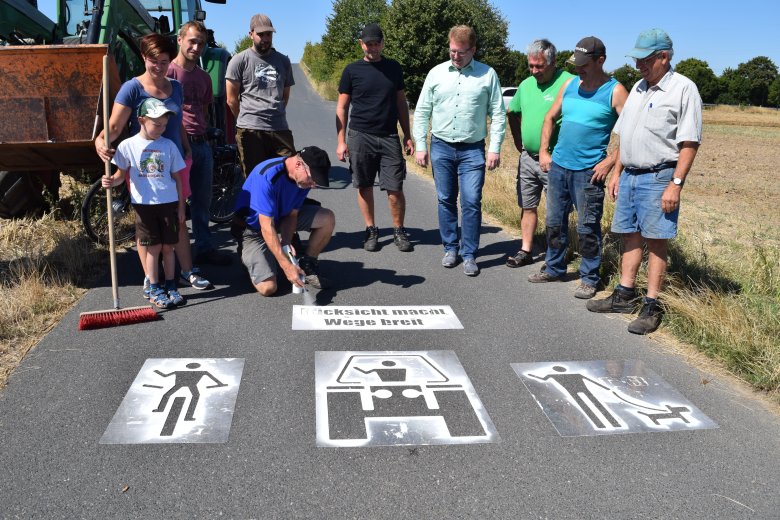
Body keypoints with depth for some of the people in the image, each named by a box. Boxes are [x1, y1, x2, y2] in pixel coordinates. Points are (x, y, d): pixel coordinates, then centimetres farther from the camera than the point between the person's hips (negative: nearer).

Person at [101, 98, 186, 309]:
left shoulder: (168, 146, 3)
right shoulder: (128, 145, -1)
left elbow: (176, 177, 7)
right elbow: (121, 175, 5)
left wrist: (181, 206, 6)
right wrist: (111, 181, -18)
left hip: (169, 203, 1)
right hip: (144, 204, -1)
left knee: (168, 246, 7)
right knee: (153, 247, 2)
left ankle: (170, 286, 19)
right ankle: (154, 289, 12)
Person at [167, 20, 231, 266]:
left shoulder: (204, 77, 16)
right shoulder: (168, 71, -6)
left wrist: (202, 134, 14)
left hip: (202, 144, 7)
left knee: (202, 200, 13)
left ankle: (204, 248, 23)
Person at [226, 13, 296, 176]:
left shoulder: (283, 61, 16)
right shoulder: (240, 60, 2)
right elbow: (231, 99, 3)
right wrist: (247, 120, 11)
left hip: (280, 129, 4)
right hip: (250, 131, -3)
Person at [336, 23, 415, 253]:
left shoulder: (394, 68, 9)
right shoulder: (352, 70, 3)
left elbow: (401, 103, 14)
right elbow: (342, 107, 4)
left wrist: (407, 135, 9)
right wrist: (341, 141, -3)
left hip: (389, 137, 1)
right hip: (360, 137, -1)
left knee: (395, 189, -2)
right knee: (364, 186, 6)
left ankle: (399, 230, 14)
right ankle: (371, 230, 19)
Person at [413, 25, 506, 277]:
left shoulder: (487, 74, 0)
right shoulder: (436, 73, 4)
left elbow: (498, 114, 1)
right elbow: (422, 112, 7)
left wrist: (495, 149, -6)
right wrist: (420, 146, 2)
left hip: (472, 150, -2)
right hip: (441, 147, 2)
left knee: (471, 202, -4)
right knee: (446, 201, 9)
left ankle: (469, 254, 8)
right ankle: (450, 248, 23)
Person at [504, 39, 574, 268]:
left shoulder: (568, 83, -14)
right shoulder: (526, 84, 8)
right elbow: (512, 113, 23)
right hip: (527, 157, 6)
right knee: (528, 207, 13)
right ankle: (526, 251, 23)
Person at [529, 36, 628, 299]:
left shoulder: (615, 91, -7)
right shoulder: (570, 85, 10)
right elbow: (550, 117, 18)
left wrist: (611, 161, -14)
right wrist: (543, 152, 10)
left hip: (588, 171, -6)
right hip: (558, 165, 6)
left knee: (587, 229, 1)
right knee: (555, 223, 14)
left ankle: (589, 278, 14)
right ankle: (554, 268, 29)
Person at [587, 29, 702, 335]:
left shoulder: (683, 89, -8)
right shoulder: (638, 88, 15)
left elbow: (689, 143, -12)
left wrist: (676, 184, -18)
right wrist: (616, 172, 16)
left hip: (658, 178, -7)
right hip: (630, 175, 7)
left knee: (656, 241, -3)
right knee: (630, 236, 11)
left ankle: (651, 307, 3)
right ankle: (625, 296, 21)